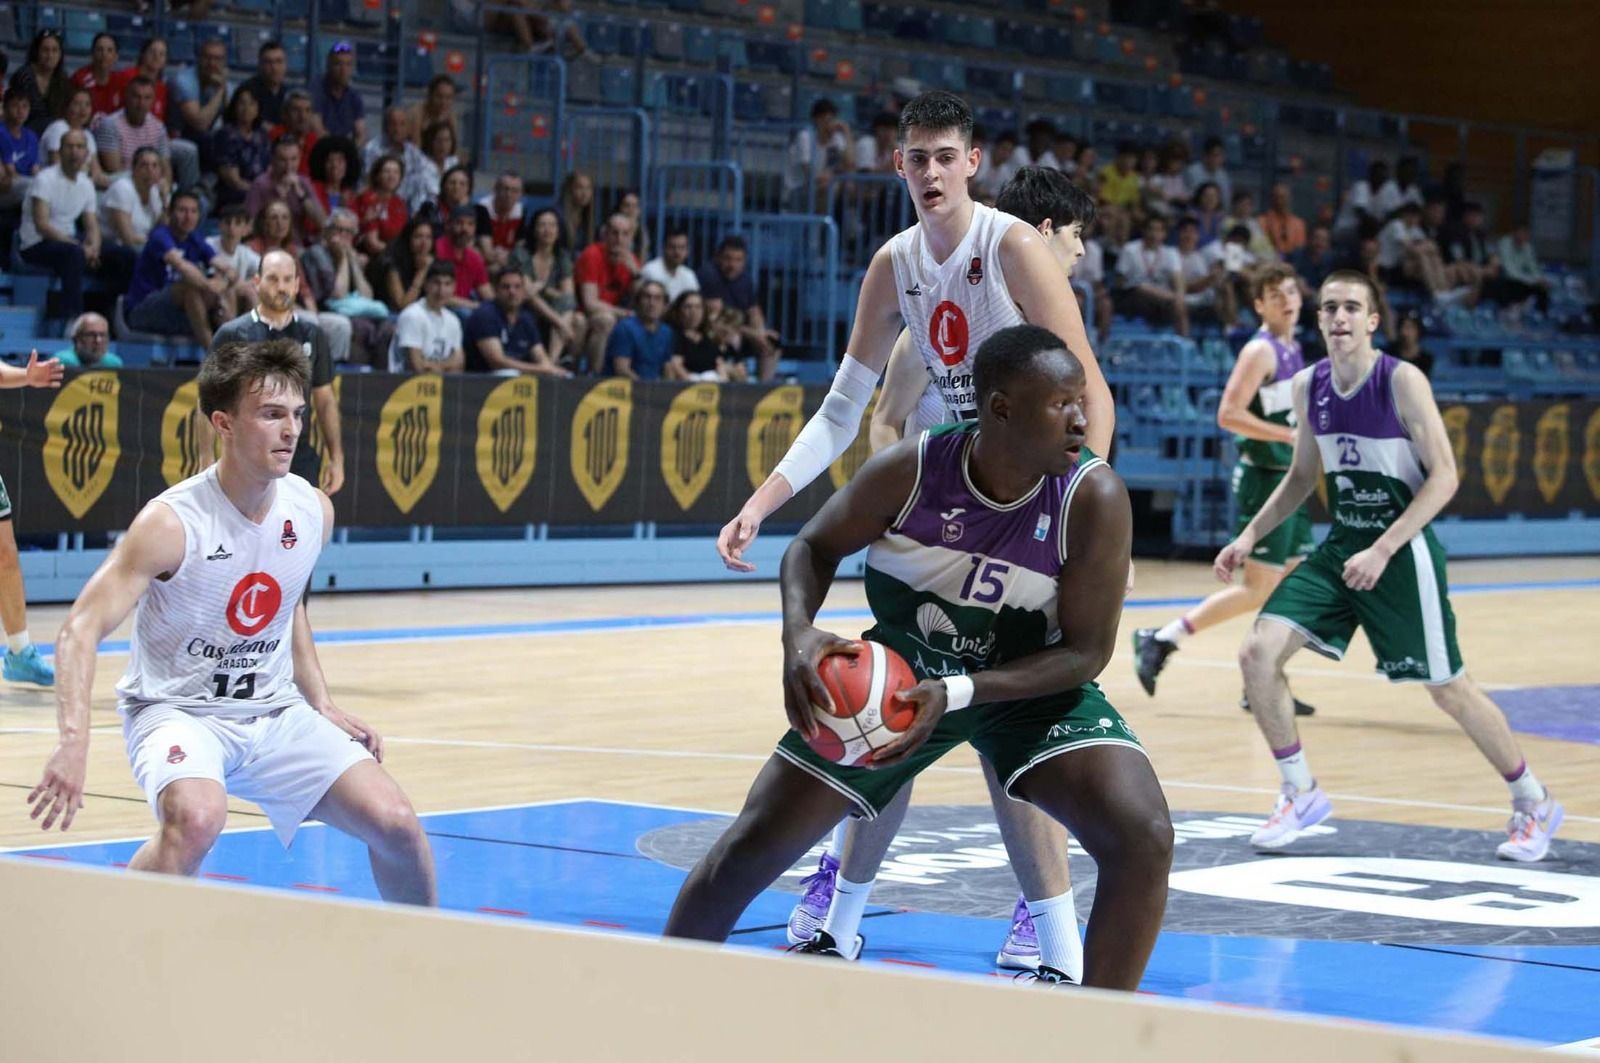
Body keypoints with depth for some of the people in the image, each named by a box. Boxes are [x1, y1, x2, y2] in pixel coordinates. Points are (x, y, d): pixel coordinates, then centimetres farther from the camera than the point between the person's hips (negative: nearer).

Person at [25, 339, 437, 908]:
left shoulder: (313, 509, -2)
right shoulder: (172, 522, -20)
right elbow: (80, 630, -24)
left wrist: (322, 703, 9)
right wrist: (74, 740, -38)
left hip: (275, 712, 5)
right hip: (178, 711, -5)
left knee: (394, 821, -8)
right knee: (196, 818, -36)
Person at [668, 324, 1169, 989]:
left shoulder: (1094, 498, -25)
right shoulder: (909, 471, -22)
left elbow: (1085, 652, -20)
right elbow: (815, 547, -5)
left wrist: (958, 694, -31)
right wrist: (799, 633, -26)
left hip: (1030, 683, -1)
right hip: (896, 677, 1)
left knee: (1143, 839, -25)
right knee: (745, 854, 0)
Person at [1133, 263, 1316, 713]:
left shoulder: (1293, 351, 14)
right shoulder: (1260, 351, -14)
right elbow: (1228, 414, -23)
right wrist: (1292, 435, -24)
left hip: (1290, 481, 9)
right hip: (1264, 480, -9)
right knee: (1257, 589, -10)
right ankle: (1159, 641, -5)